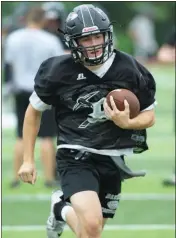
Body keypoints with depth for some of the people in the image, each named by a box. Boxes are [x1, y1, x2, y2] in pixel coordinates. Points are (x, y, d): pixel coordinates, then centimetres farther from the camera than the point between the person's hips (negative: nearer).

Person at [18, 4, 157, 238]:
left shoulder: (130, 70, -5)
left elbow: (149, 116, 6)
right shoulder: (58, 71, -10)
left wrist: (126, 123, -17)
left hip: (111, 160, 4)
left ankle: (62, 209, 48)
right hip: (76, 157, -4)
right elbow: (34, 111, 6)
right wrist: (28, 160, 6)